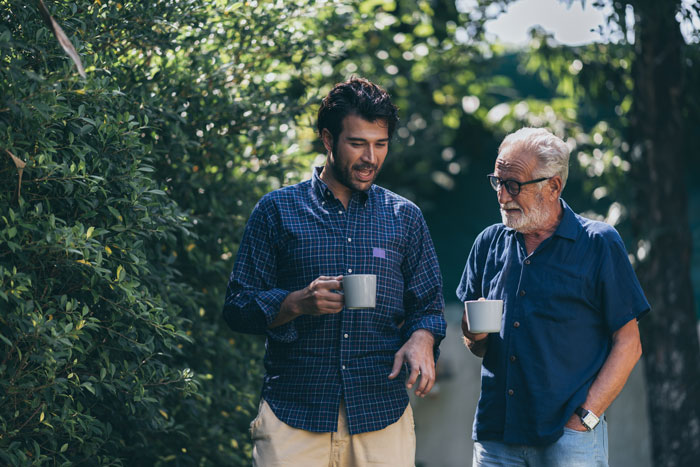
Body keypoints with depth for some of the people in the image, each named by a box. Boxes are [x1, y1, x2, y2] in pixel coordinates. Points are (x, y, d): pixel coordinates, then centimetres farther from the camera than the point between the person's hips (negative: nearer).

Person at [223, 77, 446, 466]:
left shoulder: (405, 218, 12)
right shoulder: (277, 210, 6)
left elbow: (428, 307, 12)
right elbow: (238, 307, 3)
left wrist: (421, 339, -10)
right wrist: (297, 303, -15)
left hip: (383, 414, 2)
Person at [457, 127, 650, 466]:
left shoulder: (598, 245, -2)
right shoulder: (489, 243, 10)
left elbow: (628, 345, -4)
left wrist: (583, 419, -11)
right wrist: (474, 336, -5)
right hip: (495, 433, 4)